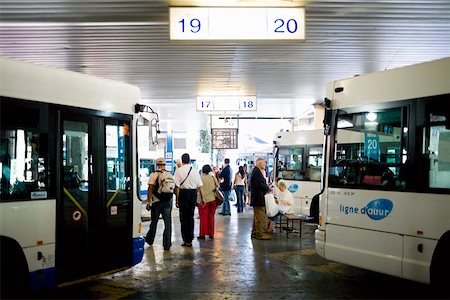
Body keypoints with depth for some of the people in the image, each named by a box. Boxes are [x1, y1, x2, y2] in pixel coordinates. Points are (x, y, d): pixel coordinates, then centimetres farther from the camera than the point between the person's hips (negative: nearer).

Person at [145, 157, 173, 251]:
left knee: (154, 222, 14)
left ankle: (150, 240, 31)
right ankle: (167, 245, 4)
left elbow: (150, 189, -11)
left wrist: (148, 202, -6)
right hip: (168, 201, 2)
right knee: (168, 223, 3)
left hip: (156, 202, -1)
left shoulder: (153, 175, -6)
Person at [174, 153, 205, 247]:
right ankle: (190, 239, 21)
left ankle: (186, 240, 6)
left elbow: (177, 186, -9)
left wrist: (177, 199, -5)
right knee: (191, 217, 14)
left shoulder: (178, 171, -6)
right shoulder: (195, 170, 4)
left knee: (184, 218, 5)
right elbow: (200, 186, 4)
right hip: (193, 193, 4)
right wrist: (202, 198, 10)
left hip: (183, 193, -4)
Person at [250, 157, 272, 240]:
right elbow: (260, 184, -24)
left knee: (257, 216, 17)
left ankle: (255, 233, 24)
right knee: (261, 217, -6)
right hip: (259, 198, -11)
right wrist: (268, 189, -11)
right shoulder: (257, 172, -17)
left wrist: (266, 187, 8)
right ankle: (260, 234, -3)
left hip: (256, 198, 11)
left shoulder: (256, 171, 16)